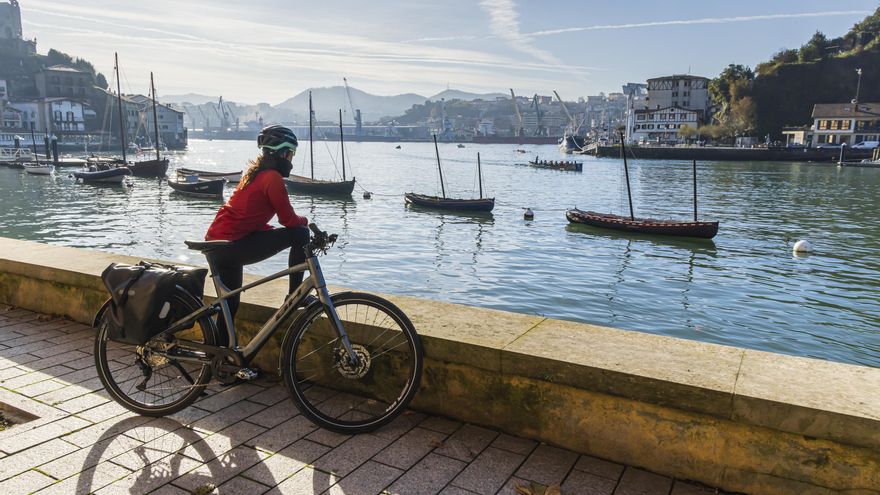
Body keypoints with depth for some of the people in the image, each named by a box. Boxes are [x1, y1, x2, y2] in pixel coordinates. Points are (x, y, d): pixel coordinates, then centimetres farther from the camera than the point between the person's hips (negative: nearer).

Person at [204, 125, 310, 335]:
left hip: (215, 244, 10)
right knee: (300, 234, -8)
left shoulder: (254, 173, 18)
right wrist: (305, 221, 12)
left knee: (230, 304, 20)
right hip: (232, 247, -10)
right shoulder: (273, 177, -11)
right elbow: (288, 220, -11)